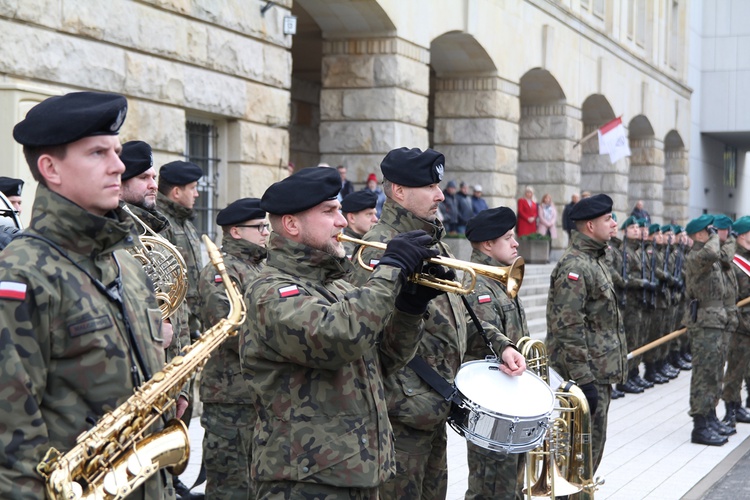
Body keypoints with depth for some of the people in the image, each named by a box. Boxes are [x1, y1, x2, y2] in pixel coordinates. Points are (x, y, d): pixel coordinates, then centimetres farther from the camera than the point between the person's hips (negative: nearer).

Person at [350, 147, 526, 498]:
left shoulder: (433, 243, 15)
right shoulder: (380, 247, -16)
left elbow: (458, 314, 23)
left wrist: (499, 345, 8)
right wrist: (406, 403, -23)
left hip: (436, 407, 9)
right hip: (404, 415, -9)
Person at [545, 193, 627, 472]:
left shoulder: (595, 260, 15)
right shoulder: (574, 266, -18)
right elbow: (568, 328, -23)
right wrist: (584, 380, -24)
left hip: (600, 370, 10)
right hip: (588, 373, -10)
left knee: (593, 445, 17)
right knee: (586, 447, -3)